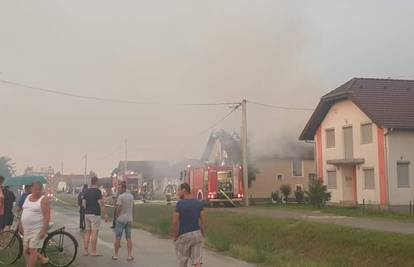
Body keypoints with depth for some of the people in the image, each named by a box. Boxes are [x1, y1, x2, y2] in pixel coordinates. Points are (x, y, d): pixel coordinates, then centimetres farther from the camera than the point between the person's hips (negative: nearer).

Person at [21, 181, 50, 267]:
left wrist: (44, 230, -23)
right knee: (26, 251, 12)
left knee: (33, 251, -9)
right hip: (27, 230, 8)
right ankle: (43, 259, 29)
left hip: (37, 230, -8)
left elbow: (47, 216, -16)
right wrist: (21, 225, 18)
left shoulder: (43, 199, -11)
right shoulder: (28, 197, 11)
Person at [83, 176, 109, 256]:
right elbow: (101, 203, -16)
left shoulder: (86, 191, 8)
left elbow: (83, 203, 7)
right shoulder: (98, 191, -11)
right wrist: (106, 214, -12)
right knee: (94, 233, -3)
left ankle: (85, 251, 11)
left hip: (87, 214, 6)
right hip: (95, 214, -6)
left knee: (87, 233, 10)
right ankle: (94, 252, -2)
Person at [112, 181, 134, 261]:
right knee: (128, 238, 7)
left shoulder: (121, 197, -14)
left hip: (121, 219, -6)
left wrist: (116, 216, 0)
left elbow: (119, 209, -14)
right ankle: (129, 256, 4)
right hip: (129, 219, 6)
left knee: (118, 237, 4)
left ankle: (116, 255, 10)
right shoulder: (131, 196, 8)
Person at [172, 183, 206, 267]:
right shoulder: (199, 203, 3)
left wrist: (175, 236, -2)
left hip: (183, 235, -4)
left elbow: (175, 222, -14)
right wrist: (202, 235, 11)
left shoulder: (180, 204, -12)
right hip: (197, 234, 4)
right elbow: (203, 221, 3)